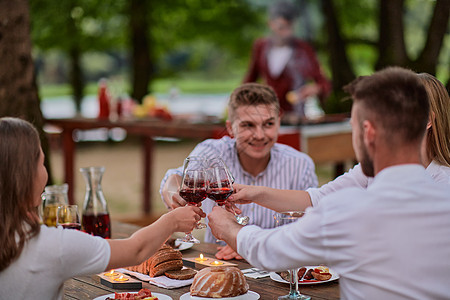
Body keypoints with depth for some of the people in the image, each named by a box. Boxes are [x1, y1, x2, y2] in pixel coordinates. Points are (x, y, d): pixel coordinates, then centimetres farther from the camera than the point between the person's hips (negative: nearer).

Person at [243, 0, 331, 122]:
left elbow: (324, 83, -2)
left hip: (292, 116, -2)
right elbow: (251, 77, 19)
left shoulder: (303, 49, -3)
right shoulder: (260, 46, 6)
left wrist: (316, 89, -23)